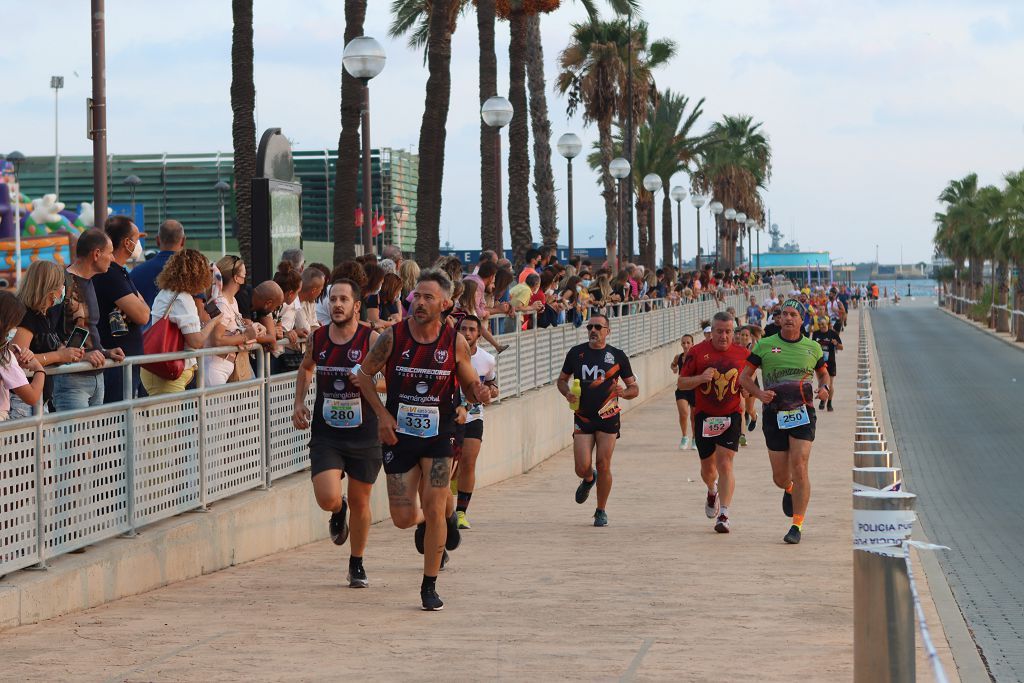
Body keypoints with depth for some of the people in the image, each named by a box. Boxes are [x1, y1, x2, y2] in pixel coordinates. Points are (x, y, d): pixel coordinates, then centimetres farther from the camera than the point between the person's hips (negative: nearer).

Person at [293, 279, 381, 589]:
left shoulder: (372, 339, -9)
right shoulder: (317, 338, 1)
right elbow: (306, 367, 22)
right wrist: (299, 403, 11)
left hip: (364, 435, -1)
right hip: (326, 435, 1)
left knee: (360, 502, 10)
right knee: (327, 499, -15)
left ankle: (357, 563, 32)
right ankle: (338, 511, 24)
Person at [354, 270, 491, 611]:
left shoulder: (455, 342, -6)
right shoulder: (393, 336, -8)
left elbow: (470, 384, 6)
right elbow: (364, 374, 4)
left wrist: (479, 393, -18)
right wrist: (382, 413, -8)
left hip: (438, 436, -1)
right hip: (399, 435, 1)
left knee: (434, 508, -10)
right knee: (403, 518, 0)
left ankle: (430, 587, 6)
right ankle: (424, 522, 40)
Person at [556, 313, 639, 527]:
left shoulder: (617, 356, 2)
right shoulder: (576, 353, 6)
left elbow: (634, 388, 6)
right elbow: (562, 379, 17)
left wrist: (624, 392, -17)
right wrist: (567, 393, -5)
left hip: (608, 417, -1)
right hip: (582, 418, 1)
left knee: (603, 466, -4)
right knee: (582, 468, -6)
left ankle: (601, 511, 13)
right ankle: (588, 480, 33)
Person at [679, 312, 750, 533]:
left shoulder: (743, 354, 1)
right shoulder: (697, 352, -4)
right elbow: (681, 383, -1)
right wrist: (700, 378, -20)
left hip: (731, 416, -1)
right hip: (704, 416, 1)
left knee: (725, 464, -13)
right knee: (708, 467, 12)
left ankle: (723, 516, -12)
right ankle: (712, 492, 48)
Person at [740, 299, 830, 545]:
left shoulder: (812, 348, 7)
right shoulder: (765, 345, 3)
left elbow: (823, 373, 23)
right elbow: (744, 376, 6)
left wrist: (824, 388, 0)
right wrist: (759, 393, -13)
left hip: (802, 413, -1)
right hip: (773, 414, 1)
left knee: (799, 468, -14)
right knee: (779, 476, 5)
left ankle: (797, 525, -6)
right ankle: (789, 490, 44)